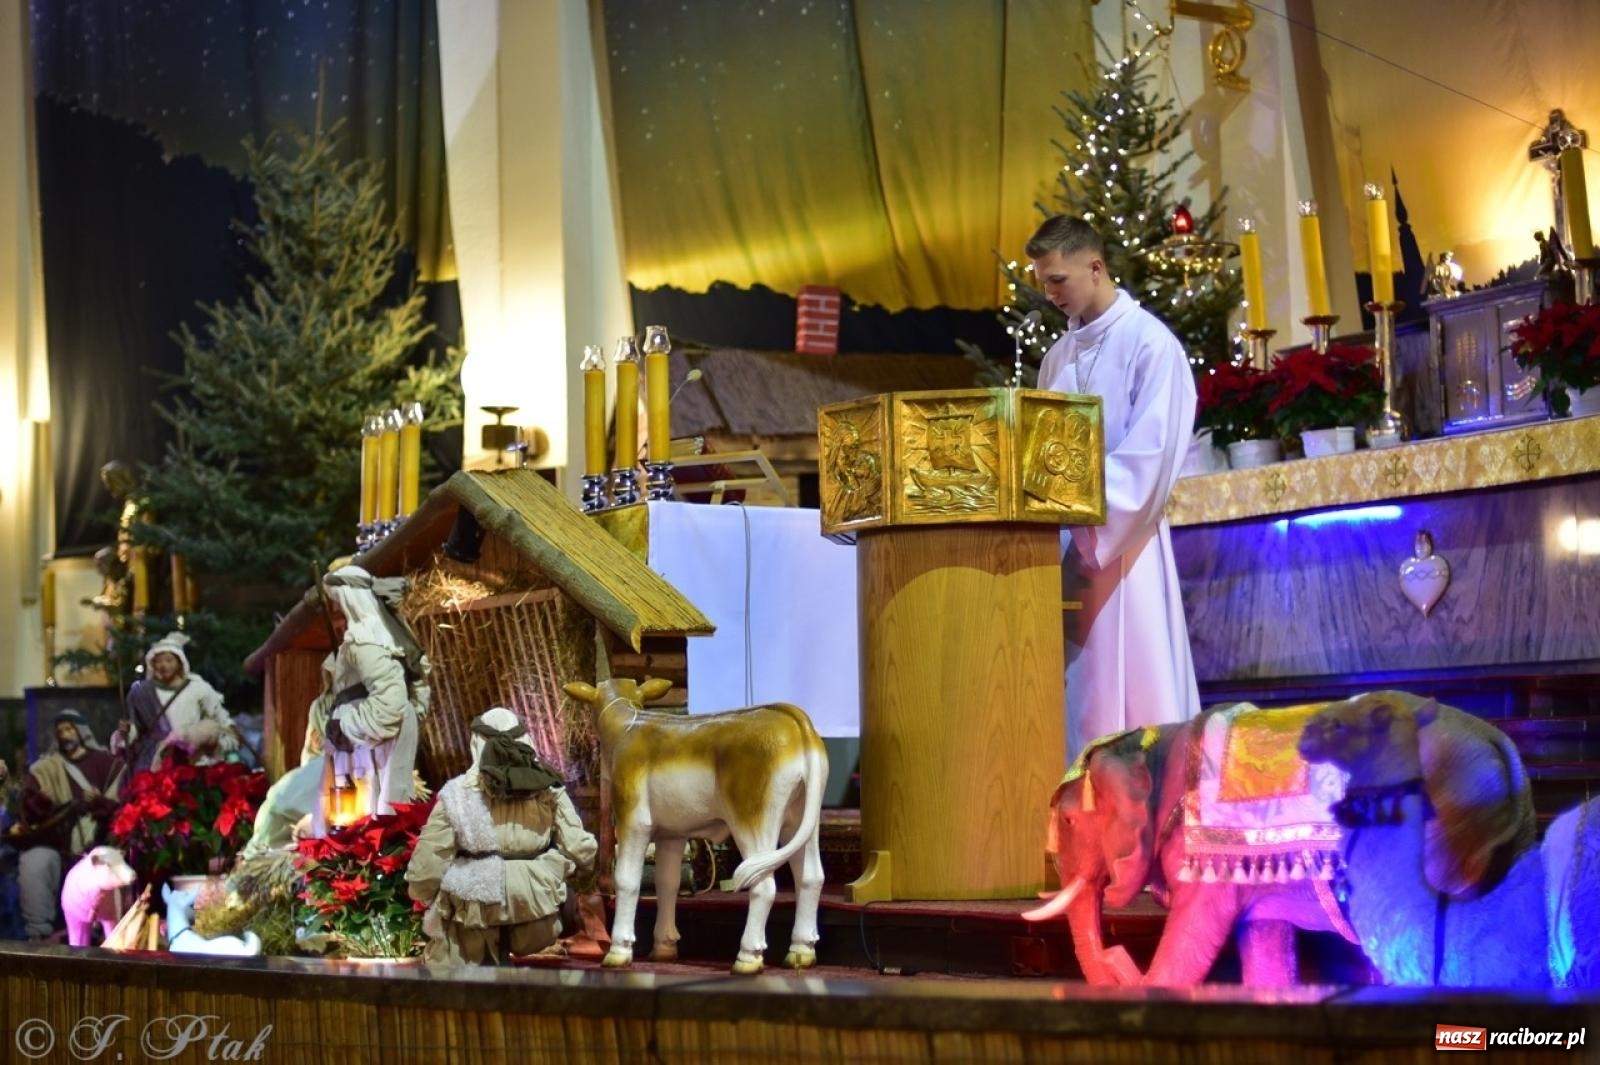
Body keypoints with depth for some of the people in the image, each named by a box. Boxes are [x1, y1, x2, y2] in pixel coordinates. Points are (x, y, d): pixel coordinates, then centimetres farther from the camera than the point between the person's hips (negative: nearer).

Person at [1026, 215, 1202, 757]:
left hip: (1123, 542, -6)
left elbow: (1152, 451, -14)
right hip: (1064, 544, 7)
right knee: (1075, 685, 5)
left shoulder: (1149, 343, -6)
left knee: (1131, 681, -6)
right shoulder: (1057, 356, 16)